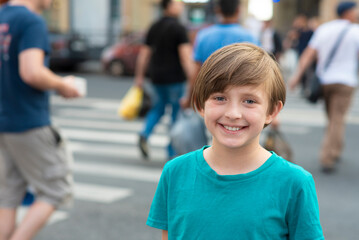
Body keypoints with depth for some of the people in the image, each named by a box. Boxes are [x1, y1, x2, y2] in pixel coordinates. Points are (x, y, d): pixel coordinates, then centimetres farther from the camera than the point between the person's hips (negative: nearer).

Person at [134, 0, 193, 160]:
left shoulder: (154, 27, 8)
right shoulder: (178, 28, -12)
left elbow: (144, 54, 10)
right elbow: (185, 55, -18)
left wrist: (139, 77, 16)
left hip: (157, 77, 6)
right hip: (174, 77, -6)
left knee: (159, 108, 23)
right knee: (177, 113, 5)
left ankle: (145, 134, 0)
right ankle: (172, 154, 8)